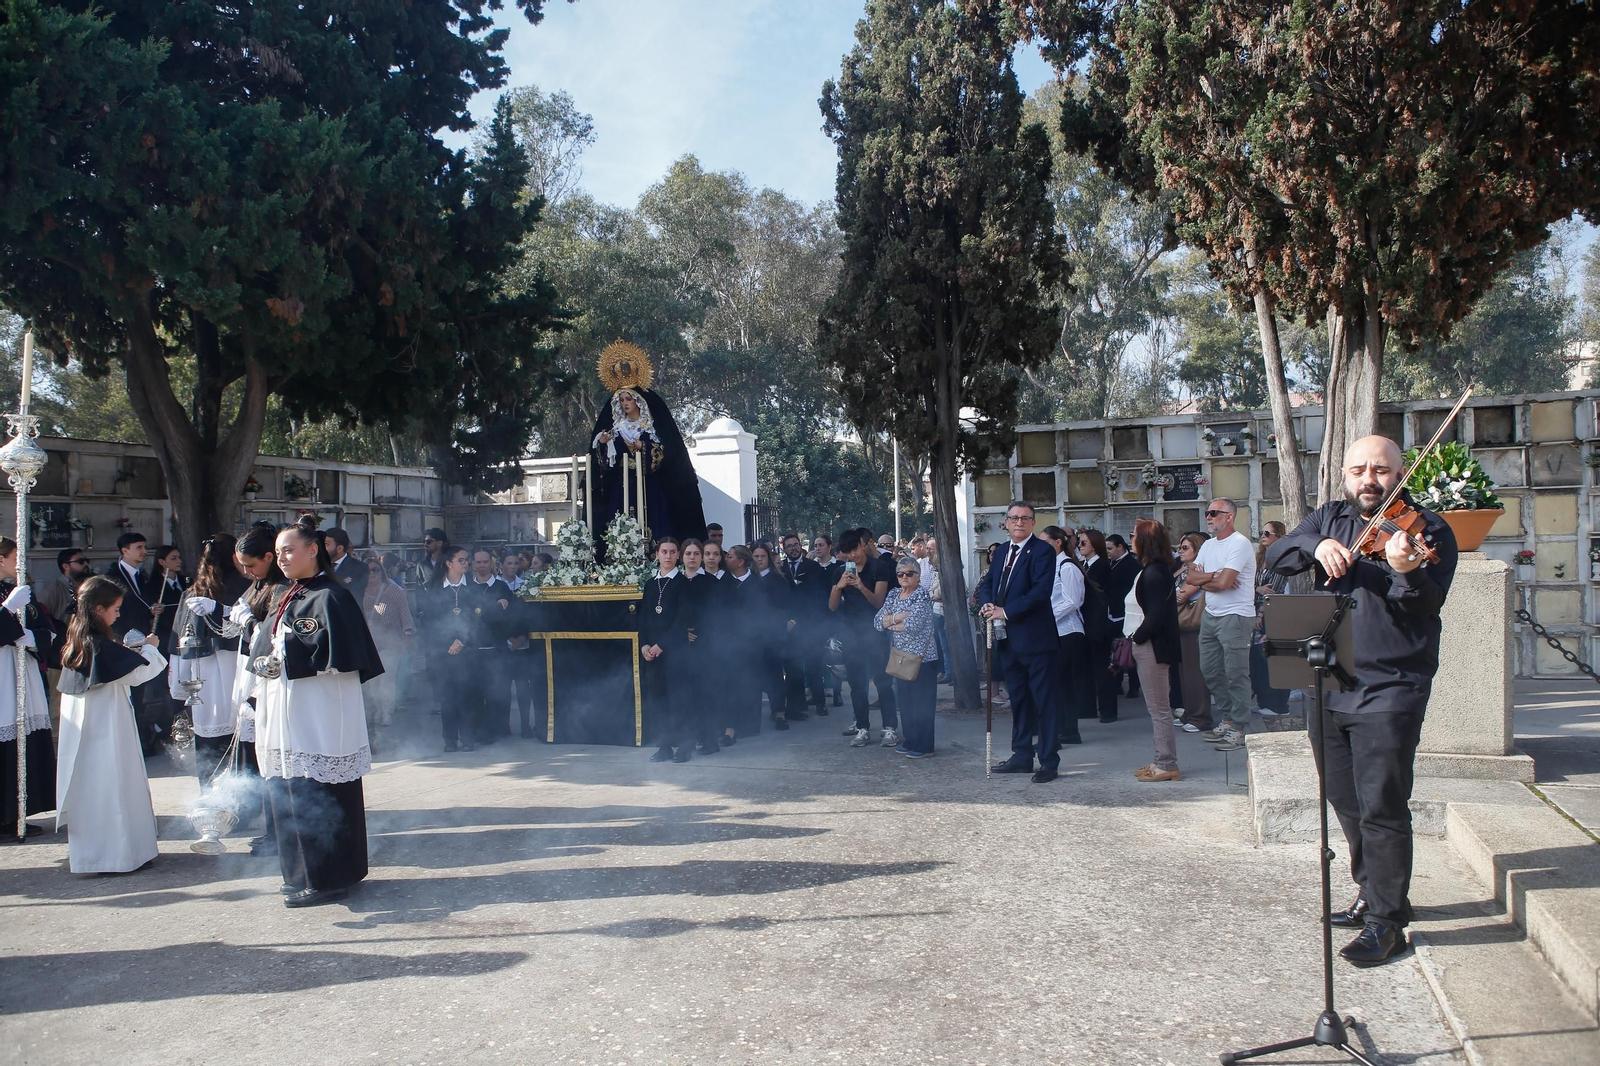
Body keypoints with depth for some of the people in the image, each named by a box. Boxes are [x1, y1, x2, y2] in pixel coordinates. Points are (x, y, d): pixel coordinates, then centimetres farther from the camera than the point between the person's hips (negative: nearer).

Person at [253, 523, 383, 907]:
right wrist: (263, 663, 6)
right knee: (289, 795, 12)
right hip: (287, 714, 9)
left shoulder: (330, 597, -11)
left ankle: (326, 879, 4)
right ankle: (303, 874, 22)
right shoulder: (290, 597, 16)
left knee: (316, 797, -5)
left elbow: (337, 655, -18)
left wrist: (285, 663, -15)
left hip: (318, 714, -9)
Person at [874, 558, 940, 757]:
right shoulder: (893, 595, 11)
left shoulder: (922, 596, -9)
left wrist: (890, 623, -6)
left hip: (921, 658, -7)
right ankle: (910, 741, 23)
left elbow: (914, 624, -22)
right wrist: (898, 617, -16)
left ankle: (924, 746, 4)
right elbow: (877, 621, 1)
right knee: (904, 701, 12)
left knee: (921, 703, -2)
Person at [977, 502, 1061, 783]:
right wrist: (986, 604, -4)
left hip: (1035, 637, -8)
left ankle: (1049, 760, 3)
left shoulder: (1042, 551, -10)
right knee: (1018, 698, 15)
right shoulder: (1002, 551, 15)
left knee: (1044, 700, -2)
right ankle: (1022, 755, 25)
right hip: (1007, 638, 8)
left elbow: (1041, 591, -20)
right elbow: (986, 584, 18)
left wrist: (1005, 611, -20)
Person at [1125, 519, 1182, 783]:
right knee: (1157, 709, 13)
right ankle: (1163, 762, 19)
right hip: (1145, 647, 10)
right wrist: (1134, 641, 11)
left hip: (1152, 649, -10)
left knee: (1159, 709, -4)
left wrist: (1136, 638, -13)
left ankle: (1167, 766, 2)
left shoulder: (1154, 572, -17)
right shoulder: (1150, 570, 14)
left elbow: (1156, 615, -23)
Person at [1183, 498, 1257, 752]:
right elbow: (1192, 577, 6)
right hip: (1210, 615, 9)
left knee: (1235, 673, -5)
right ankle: (1228, 719, 24)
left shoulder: (1239, 543, -12)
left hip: (1235, 616, -9)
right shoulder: (1208, 545, 15)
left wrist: (1200, 581, -3)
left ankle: (1238, 729, 1)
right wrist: (1215, 575, -10)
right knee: (1210, 671, 12)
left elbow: (1223, 583, -21)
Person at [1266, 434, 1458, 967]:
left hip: (1390, 691, -6)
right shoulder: (1330, 519, 10)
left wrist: (1406, 571, -39)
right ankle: (1372, 892, 35)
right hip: (1330, 685, 6)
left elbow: (1429, 603, -18)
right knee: (1347, 802, 17)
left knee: (1381, 806, -6)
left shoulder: (1428, 530, -5)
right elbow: (1277, 555, -3)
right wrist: (1317, 546, -23)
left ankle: (1387, 920, 6)